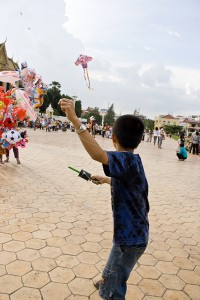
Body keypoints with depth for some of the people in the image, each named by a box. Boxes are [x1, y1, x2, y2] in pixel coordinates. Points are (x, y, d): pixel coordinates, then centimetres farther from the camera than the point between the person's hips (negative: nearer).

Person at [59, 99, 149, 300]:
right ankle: (107, 281, 65)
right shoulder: (133, 161, 3)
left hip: (130, 237, -10)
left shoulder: (126, 159, -28)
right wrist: (105, 180, 37)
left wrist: (75, 120, -53)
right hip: (134, 232, 10)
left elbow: (98, 154, -49)